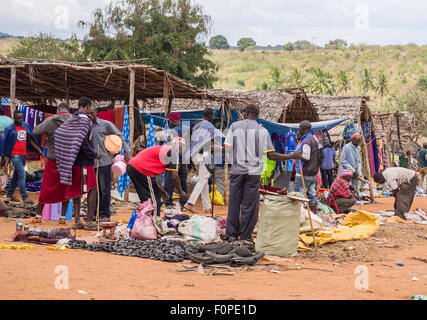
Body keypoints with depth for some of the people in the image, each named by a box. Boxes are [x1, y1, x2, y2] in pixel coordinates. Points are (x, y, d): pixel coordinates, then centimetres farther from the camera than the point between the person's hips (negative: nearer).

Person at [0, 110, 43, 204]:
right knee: (22, 175, -14)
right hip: (15, 155, -6)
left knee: (16, 175, 16)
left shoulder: (26, 126, 8)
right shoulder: (9, 128, -7)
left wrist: (39, 150, 6)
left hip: (23, 155, 6)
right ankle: (25, 197, -13)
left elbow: (30, 140, 13)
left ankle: (10, 193, 30)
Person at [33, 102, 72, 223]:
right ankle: (62, 216, 11)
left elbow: (35, 131, -6)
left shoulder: (50, 121, -8)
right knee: (65, 189, 12)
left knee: (46, 187, 11)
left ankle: (38, 215, 17)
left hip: (53, 159, 0)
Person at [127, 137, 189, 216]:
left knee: (145, 198, 19)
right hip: (141, 169, -10)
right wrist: (181, 192, 4)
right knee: (155, 198, -3)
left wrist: (159, 188, 29)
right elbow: (174, 176, -8)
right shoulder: (173, 153, -2)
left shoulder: (162, 149, 26)